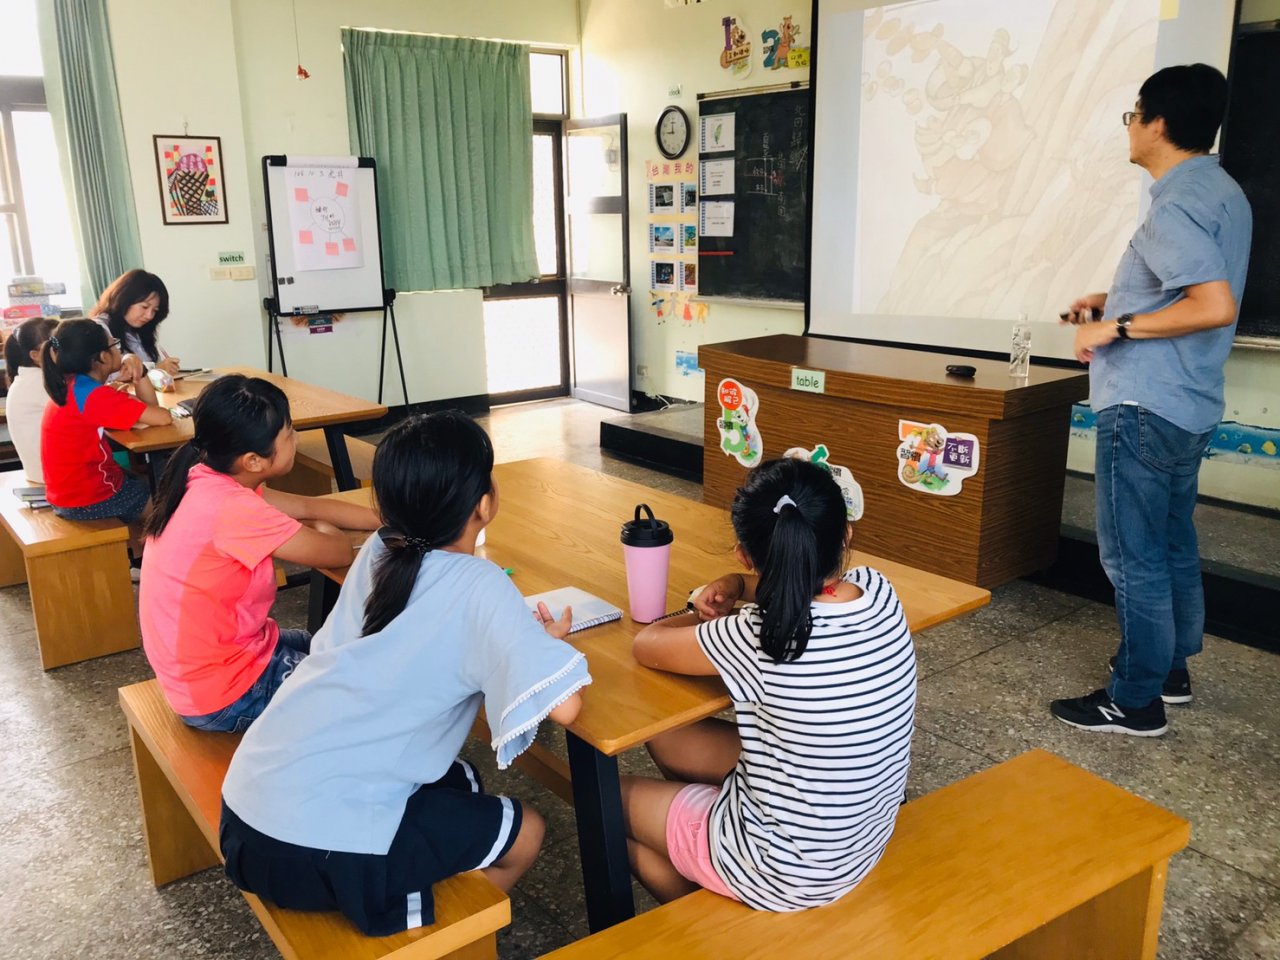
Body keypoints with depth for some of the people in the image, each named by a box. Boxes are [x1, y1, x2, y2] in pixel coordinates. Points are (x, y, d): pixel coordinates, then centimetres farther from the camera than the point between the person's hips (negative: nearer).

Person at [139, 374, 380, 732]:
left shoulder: (205, 480, -6)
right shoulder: (231, 508, -31)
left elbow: (308, 506, 3)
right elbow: (339, 553, -20)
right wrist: (324, 530, 3)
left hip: (200, 668, 8)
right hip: (223, 694, -8)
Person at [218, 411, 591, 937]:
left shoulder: (377, 552, 4)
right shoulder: (477, 586, -15)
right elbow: (563, 705, -23)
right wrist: (548, 641, -1)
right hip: (318, 844, -7)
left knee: (463, 782, 26)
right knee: (525, 833, 13)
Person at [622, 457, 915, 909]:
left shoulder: (759, 640, -32)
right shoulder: (878, 590, -14)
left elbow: (646, 645, -13)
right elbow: (817, 587, 12)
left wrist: (712, 620, 4)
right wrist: (737, 586, -4)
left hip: (784, 871, -6)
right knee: (664, 734, 18)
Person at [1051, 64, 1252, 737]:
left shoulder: (1177, 205, -18)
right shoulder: (1222, 192, 13)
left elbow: (1216, 306, -29)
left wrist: (1117, 327, -21)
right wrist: (1115, 301, 18)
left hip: (1144, 406, -10)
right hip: (1189, 405, 10)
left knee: (1132, 555, -2)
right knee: (1173, 543, 19)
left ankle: (1136, 701, 7)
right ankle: (1171, 668, 33)